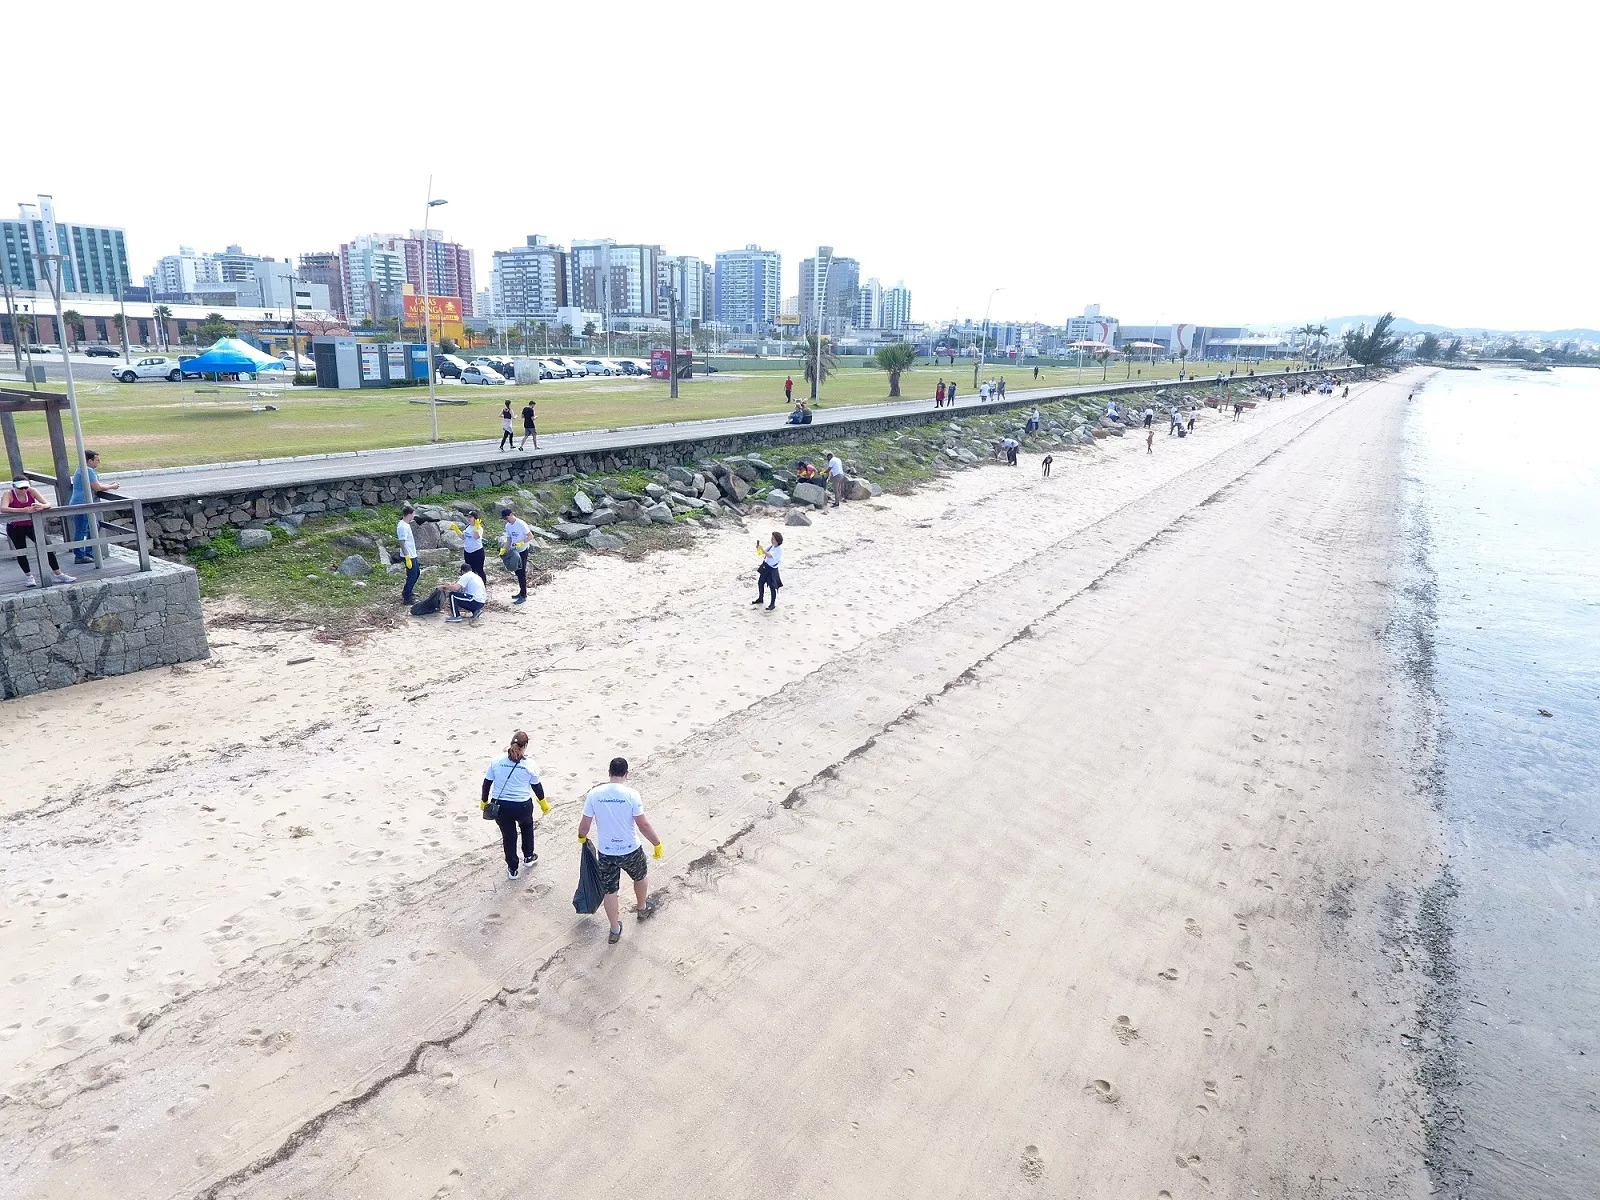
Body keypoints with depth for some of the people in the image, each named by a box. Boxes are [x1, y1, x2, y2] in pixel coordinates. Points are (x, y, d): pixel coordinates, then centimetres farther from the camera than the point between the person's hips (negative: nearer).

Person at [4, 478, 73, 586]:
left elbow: (48, 504, -18)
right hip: (15, 528, -2)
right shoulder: (9, 494, -18)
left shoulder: (32, 491, -11)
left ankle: (58, 574, 3)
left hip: (31, 525, 2)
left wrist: (42, 506, -43)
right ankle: (29, 576, 15)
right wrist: (23, 510, -48)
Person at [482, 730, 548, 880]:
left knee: (508, 835, 17)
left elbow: (487, 783, 2)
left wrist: (484, 801, 17)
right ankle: (528, 857, 42)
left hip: (500, 806, 1)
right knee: (526, 826, 30)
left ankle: (513, 869, 29)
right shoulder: (530, 764, -9)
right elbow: (537, 786, 1)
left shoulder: (497, 761, -5)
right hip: (522, 806, -1)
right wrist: (543, 802, 17)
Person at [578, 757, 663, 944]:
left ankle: (615, 930, 31)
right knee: (640, 876, 29)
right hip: (630, 851, -1)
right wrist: (657, 843, -3)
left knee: (609, 891, 18)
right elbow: (644, 825, -18)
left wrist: (581, 837, 18)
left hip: (606, 853, 1)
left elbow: (585, 824, -5)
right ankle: (642, 908, 52)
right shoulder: (631, 795, -20)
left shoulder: (594, 794, -12)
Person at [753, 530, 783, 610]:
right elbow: (763, 551, 8)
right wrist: (758, 546, -9)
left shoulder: (779, 550, -21)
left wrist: (762, 549, -29)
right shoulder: (771, 546, 3)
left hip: (772, 570, -8)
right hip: (765, 567, 8)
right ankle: (760, 598, 39)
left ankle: (773, 604, 11)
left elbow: (769, 555, -30)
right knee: (760, 582, 19)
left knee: (772, 587, 0)